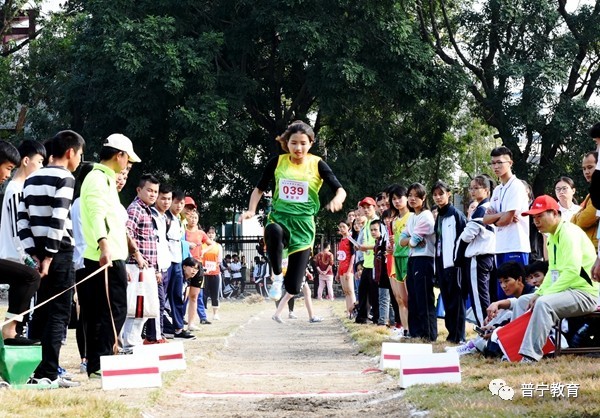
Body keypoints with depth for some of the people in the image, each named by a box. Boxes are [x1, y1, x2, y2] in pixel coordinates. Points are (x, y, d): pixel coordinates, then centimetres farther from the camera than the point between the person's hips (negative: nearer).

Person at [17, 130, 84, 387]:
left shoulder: (32, 179, 15)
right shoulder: (65, 178, -8)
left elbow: (22, 219, 9)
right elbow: (58, 220, -19)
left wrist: (35, 254, 6)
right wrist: (49, 257, -17)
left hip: (40, 255, 7)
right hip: (60, 254, -7)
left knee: (41, 312, 13)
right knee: (59, 315, -5)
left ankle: (32, 369, 13)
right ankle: (48, 373, -9)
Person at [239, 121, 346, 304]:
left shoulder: (317, 164, -4)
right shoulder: (277, 162, 0)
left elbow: (340, 190, -11)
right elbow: (260, 188, 12)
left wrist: (337, 199, -35)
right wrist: (251, 210, -5)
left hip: (303, 225, 0)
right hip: (279, 219, 0)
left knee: (293, 287, -5)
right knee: (274, 232, -42)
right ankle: (277, 277, -17)